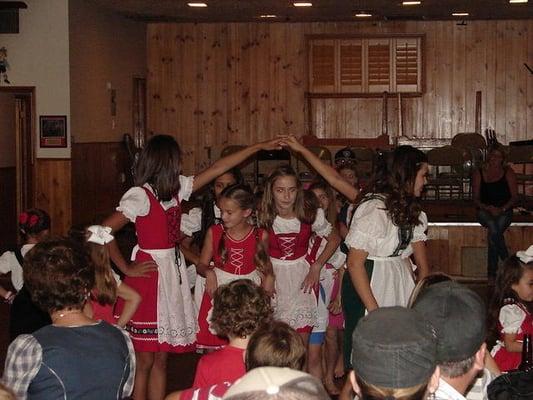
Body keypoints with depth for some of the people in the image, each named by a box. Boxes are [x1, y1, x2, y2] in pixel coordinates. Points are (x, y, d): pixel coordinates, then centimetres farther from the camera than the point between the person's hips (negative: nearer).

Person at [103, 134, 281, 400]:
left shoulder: (177, 189, 9)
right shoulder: (140, 196, -14)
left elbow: (217, 168, 14)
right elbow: (104, 231, -18)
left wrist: (260, 147, 17)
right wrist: (126, 268, -13)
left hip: (173, 273, 8)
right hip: (149, 275, -8)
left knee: (161, 358, 11)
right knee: (144, 360, -2)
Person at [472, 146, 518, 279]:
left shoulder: (508, 173, 8)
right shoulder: (479, 174, 11)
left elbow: (514, 197, 4)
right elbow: (476, 198, 9)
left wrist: (502, 209, -12)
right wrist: (487, 208, -10)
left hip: (504, 211, -1)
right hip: (485, 211, 1)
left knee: (493, 233, -32)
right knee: (493, 228, -34)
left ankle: (492, 272, -21)